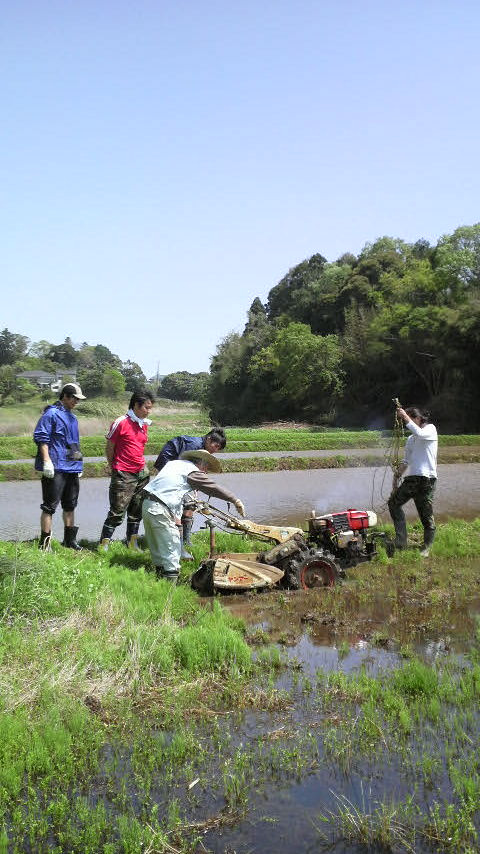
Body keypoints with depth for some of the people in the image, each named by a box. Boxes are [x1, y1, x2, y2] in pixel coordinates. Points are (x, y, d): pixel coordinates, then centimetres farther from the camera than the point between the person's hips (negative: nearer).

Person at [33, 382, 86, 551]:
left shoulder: (72, 417, 19)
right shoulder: (51, 414, -8)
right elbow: (41, 438, -14)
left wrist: (78, 464, 25)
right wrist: (47, 461, -20)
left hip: (72, 469, 9)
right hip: (55, 468, -9)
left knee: (70, 505, 15)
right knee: (50, 506, -5)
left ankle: (70, 540, 25)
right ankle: (44, 543, 0)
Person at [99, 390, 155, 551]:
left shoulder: (144, 424, 10)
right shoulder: (121, 423, -12)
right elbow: (109, 447, -4)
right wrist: (113, 467, 4)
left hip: (141, 473, 7)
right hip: (123, 475, -7)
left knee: (136, 511, 14)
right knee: (117, 512, -6)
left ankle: (132, 543, 25)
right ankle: (103, 545, 3)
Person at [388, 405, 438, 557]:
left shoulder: (430, 429, 0)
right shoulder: (410, 439, 19)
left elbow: (419, 434, -24)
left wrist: (405, 417, -22)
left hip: (427, 479, -7)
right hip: (411, 479, 7)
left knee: (427, 516, -2)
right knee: (394, 502, 3)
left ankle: (426, 548, 12)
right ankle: (401, 541, 4)